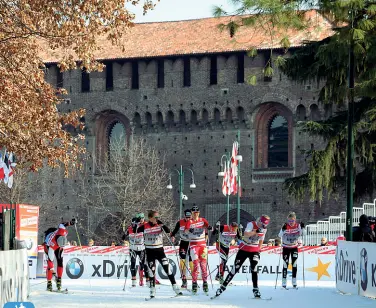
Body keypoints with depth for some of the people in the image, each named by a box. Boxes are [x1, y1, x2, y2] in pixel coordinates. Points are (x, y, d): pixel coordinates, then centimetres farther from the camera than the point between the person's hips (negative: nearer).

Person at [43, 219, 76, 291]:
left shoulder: (63, 232, -38)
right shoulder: (51, 244, -44)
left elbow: (62, 225, -14)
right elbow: (51, 259, -37)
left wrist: (70, 222, -5)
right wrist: (53, 271, -34)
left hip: (58, 247, 5)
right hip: (48, 246, -5)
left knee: (60, 262, -7)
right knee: (49, 264, -13)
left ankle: (59, 280, -2)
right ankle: (49, 283, -4)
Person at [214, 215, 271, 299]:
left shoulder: (264, 229, 1)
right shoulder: (251, 224, -16)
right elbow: (245, 235, -32)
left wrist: (259, 249, 8)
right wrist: (256, 231, -39)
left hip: (254, 250, 3)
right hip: (244, 249, -3)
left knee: (254, 269, -18)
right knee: (235, 269, -1)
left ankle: (255, 290, -12)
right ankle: (223, 286, 9)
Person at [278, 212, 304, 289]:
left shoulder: (298, 225, -10)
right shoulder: (285, 226, -16)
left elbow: (300, 234, -3)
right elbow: (280, 235, -23)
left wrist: (302, 228, -19)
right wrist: (283, 229, -41)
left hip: (294, 247, 2)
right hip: (286, 247, -2)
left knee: (294, 264, -3)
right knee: (285, 264, -3)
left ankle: (294, 283, 4)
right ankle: (284, 284, 1)